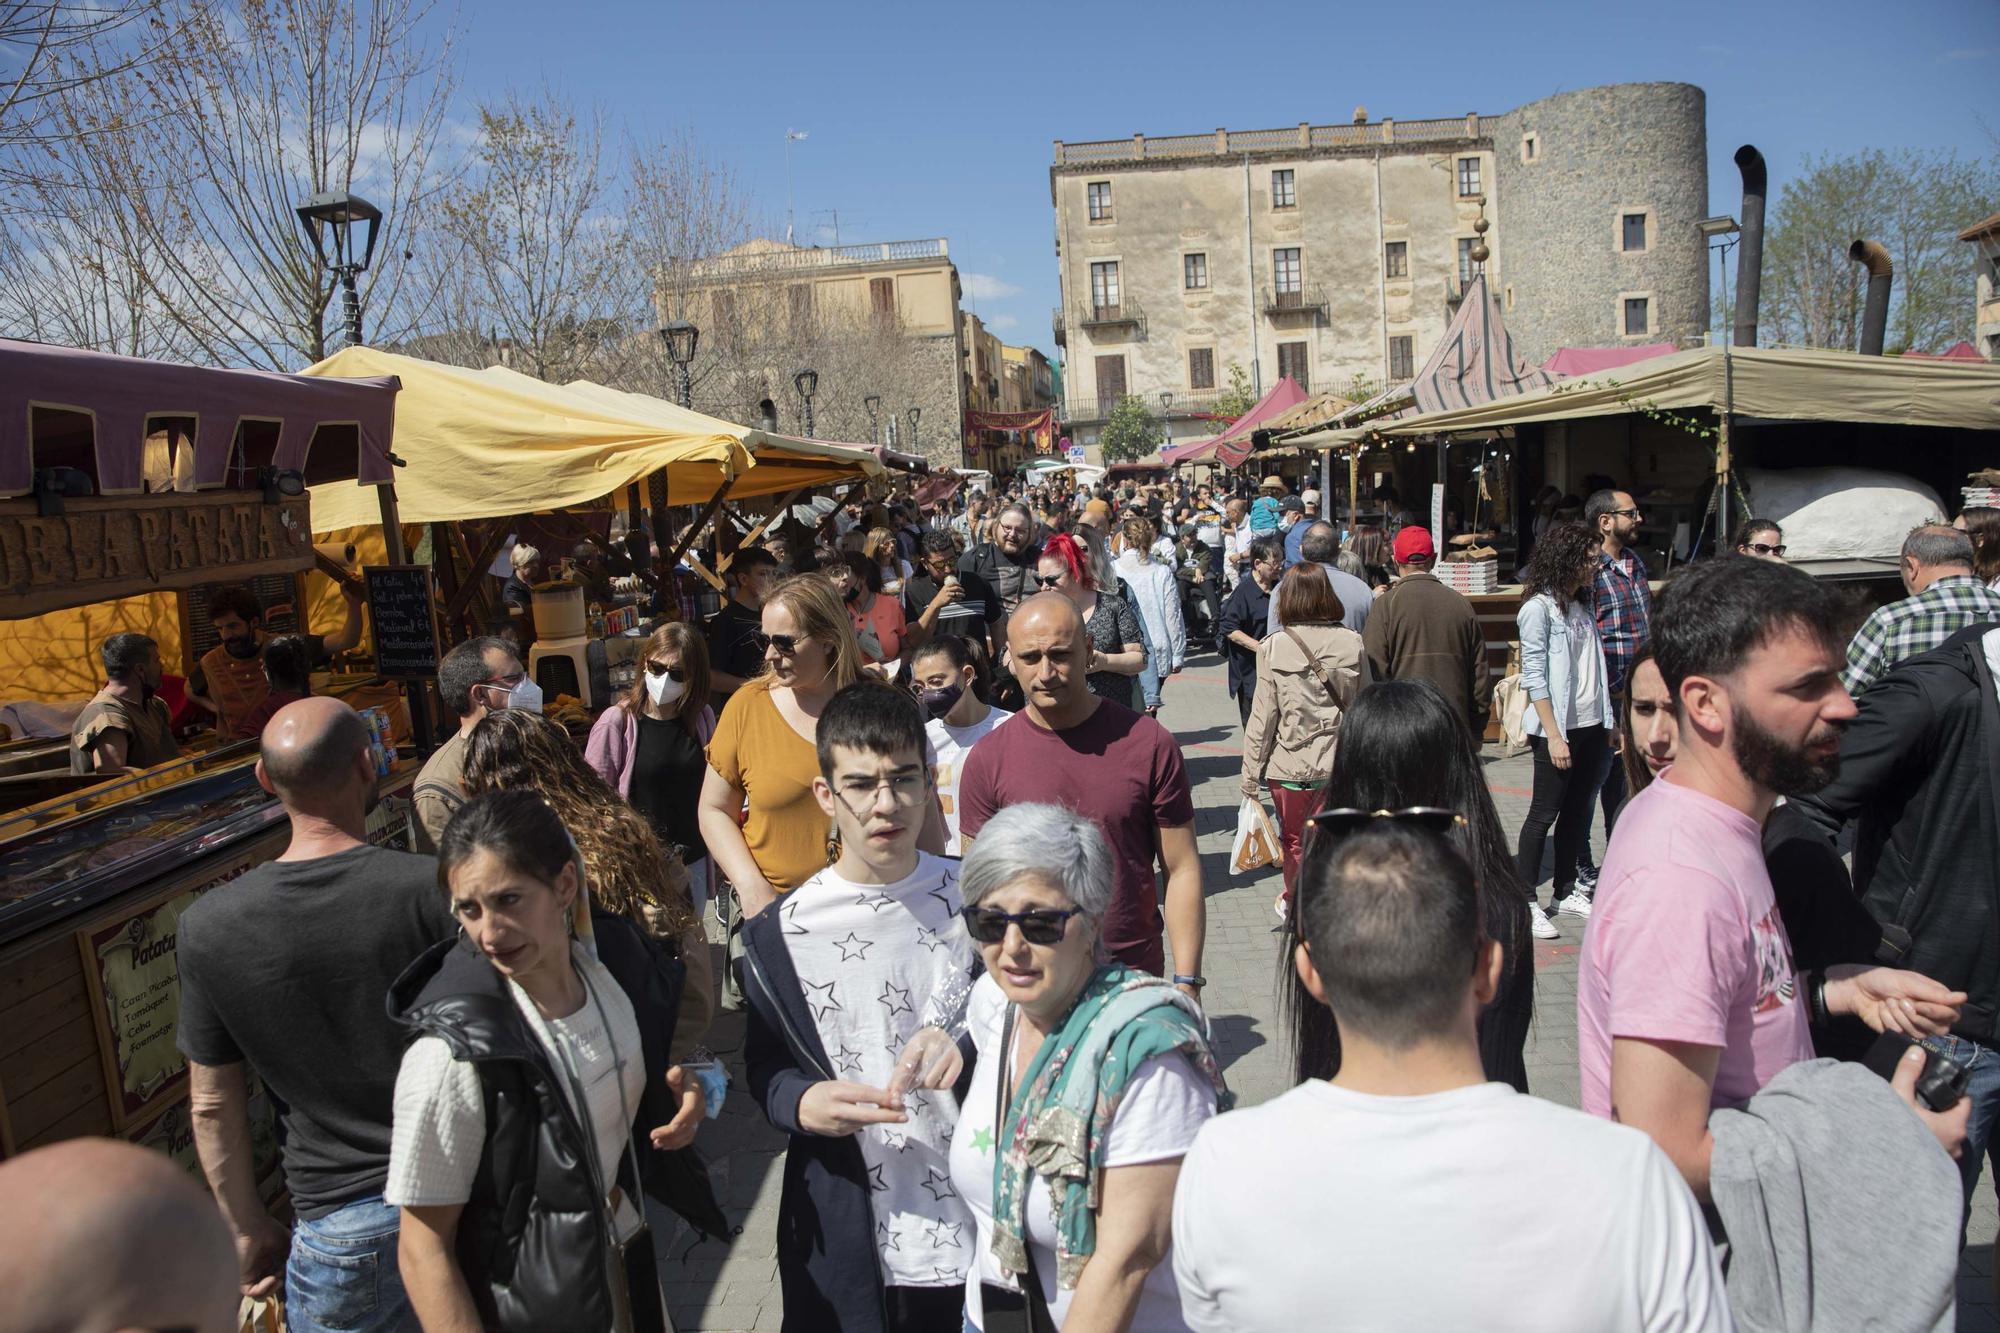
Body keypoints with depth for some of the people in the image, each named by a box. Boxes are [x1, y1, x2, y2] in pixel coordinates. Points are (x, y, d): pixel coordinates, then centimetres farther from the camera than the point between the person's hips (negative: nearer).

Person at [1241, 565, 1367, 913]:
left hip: (1290, 765, -1)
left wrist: (1251, 776, -2)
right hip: (1341, 766, 1)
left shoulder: (1274, 648, -11)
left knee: (1294, 841, 18)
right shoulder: (1353, 643, -4)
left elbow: (1263, 718, -9)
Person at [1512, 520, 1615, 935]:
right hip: (1557, 728, -7)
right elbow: (1534, 678, -15)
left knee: (1577, 811, 12)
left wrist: (1610, 722, 12)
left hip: (1591, 726, 8)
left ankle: (1567, 891, 22)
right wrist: (1553, 735, -18)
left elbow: (1594, 667, 16)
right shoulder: (1539, 607, -12)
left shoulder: (1582, 605, 12)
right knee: (1544, 813, -3)